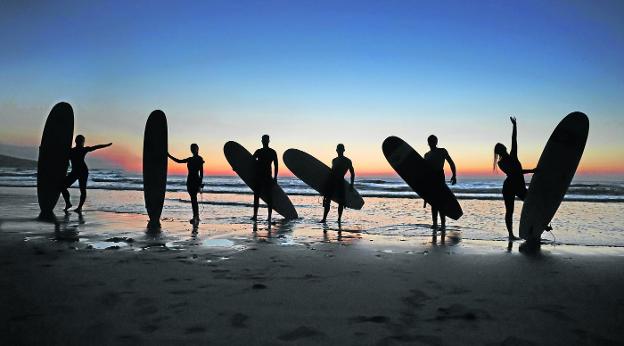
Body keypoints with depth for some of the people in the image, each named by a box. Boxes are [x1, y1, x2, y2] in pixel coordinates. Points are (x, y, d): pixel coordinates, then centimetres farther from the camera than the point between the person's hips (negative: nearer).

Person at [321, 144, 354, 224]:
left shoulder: (347, 161, 5)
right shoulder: (334, 160, 18)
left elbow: (352, 173, 6)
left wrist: (351, 184, -2)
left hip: (340, 181, -4)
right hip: (331, 181, 4)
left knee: (340, 201, -4)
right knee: (327, 200, -2)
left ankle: (339, 218, 4)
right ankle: (324, 218, -1)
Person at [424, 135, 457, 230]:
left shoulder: (442, 151, 4)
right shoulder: (427, 155, 18)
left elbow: (451, 163, -1)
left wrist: (454, 175, -13)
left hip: (440, 176, -5)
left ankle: (443, 224, -9)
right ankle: (435, 223, 8)